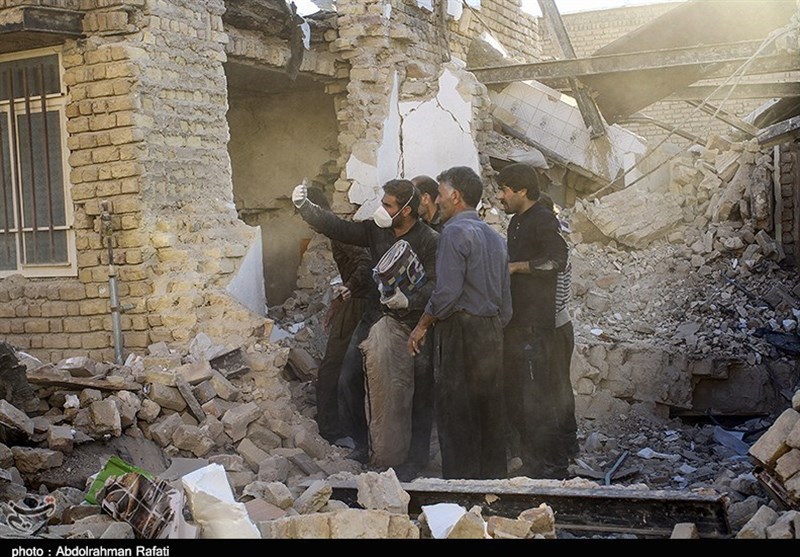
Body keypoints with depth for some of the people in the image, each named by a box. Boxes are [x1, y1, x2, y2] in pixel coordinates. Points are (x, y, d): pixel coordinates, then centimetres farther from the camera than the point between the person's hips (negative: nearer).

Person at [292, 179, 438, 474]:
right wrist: (305, 206, -10)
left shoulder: (431, 241, -14)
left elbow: (435, 285, -19)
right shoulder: (376, 230, 2)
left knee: (419, 392, 1)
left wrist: (408, 301, -35)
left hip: (413, 322, -5)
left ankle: (416, 456, 16)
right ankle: (362, 444, 22)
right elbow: (338, 228, -1)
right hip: (375, 317, 5)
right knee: (350, 380, 5)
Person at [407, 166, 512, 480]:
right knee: (489, 410, 11)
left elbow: (448, 291, -18)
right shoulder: (494, 237, 17)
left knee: (456, 412, -3)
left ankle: (460, 479, -2)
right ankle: (492, 476, 17)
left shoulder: (455, 232, -9)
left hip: (460, 328, -8)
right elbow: (506, 299, 16)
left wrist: (422, 326, -7)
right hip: (492, 331, 8)